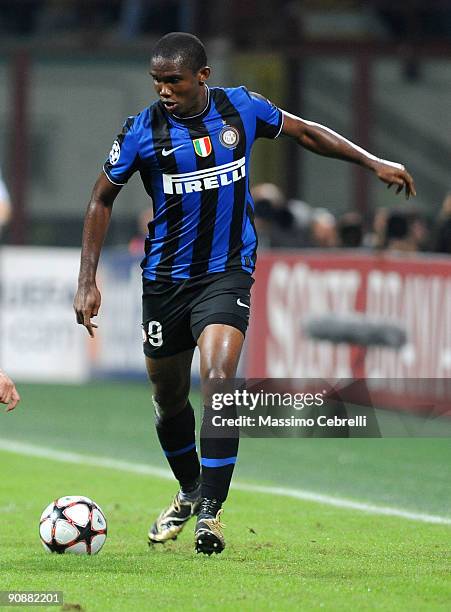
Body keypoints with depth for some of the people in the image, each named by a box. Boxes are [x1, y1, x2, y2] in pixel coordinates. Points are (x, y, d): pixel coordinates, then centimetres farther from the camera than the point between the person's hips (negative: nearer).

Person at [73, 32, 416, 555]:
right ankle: (189, 493, 39)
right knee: (169, 395, 11)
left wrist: (374, 163, 16)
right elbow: (102, 200, 3)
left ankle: (210, 512, -18)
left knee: (217, 378, -22)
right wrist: (87, 282, -1)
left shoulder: (241, 109, -5)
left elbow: (304, 132, 14)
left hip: (227, 272, -1)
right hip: (165, 277, 1)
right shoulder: (143, 131, -8)